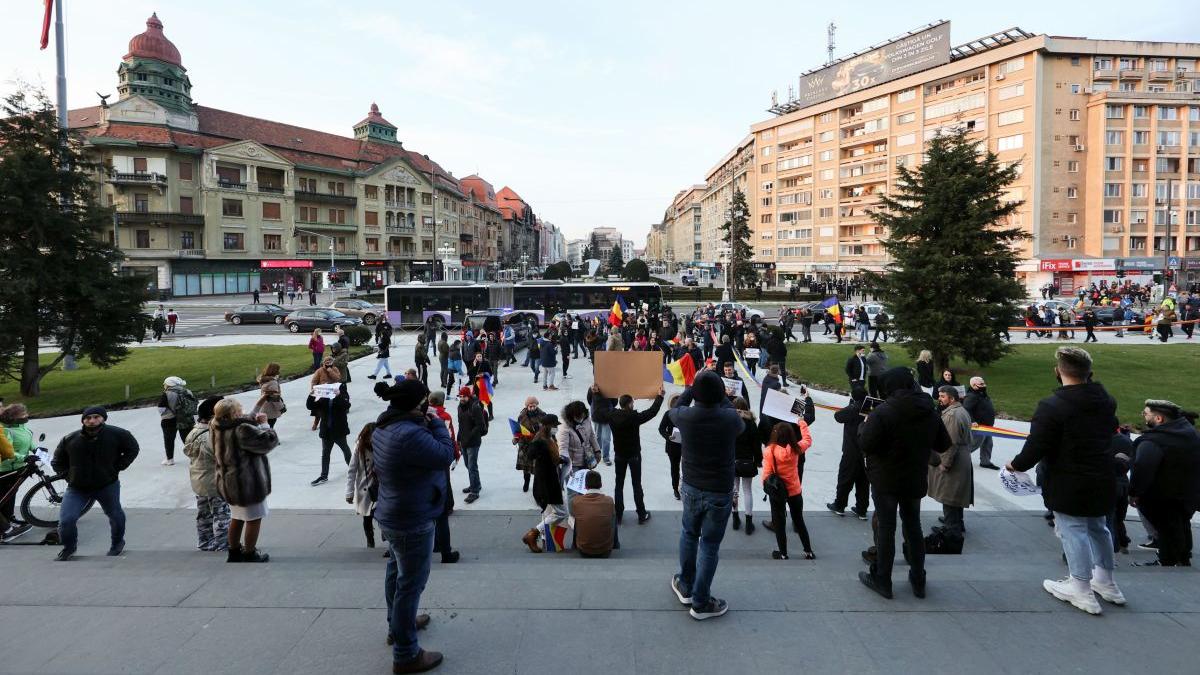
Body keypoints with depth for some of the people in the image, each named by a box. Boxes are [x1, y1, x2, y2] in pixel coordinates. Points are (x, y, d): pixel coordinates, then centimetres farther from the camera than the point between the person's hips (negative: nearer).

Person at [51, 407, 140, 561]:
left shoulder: (116, 434, -12)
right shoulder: (70, 439, -8)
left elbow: (132, 449, 4)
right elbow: (57, 462, 10)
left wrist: (118, 467, -4)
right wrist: (68, 475, -4)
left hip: (108, 486, 0)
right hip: (77, 488, 0)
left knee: (115, 515, 15)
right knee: (66, 520, -10)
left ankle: (117, 542, 42)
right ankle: (69, 548, 18)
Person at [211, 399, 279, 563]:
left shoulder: (216, 428, 0)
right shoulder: (241, 430, -28)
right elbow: (270, 440, -21)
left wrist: (254, 421, -4)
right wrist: (263, 424, -7)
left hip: (228, 482, 9)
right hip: (247, 482, -9)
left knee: (237, 518, 24)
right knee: (254, 519, 8)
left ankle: (235, 552, 36)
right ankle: (250, 555, 18)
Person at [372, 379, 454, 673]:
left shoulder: (385, 427, 0)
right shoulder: (409, 434, -33)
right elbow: (445, 455, -24)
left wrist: (427, 425, -3)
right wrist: (436, 423, -15)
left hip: (394, 515, 10)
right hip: (413, 521, -10)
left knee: (396, 572, 26)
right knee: (410, 584, 1)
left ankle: (397, 625, 46)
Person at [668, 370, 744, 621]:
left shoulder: (685, 416, -15)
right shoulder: (730, 419, -20)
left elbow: (674, 409, 11)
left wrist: (691, 386, 18)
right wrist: (720, 395, 11)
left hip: (691, 487, 3)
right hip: (720, 493, -2)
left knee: (689, 534, 24)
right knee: (710, 545, 8)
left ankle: (686, 587, 39)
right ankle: (700, 603, 20)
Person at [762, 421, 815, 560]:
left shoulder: (770, 450, -21)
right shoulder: (796, 448, -11)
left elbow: (767, 472, -19)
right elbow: (808, 440, 9)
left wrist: (766, 486, -2)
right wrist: (802, 423, 18)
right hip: (794, 491, 3)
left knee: (779, 523, 11)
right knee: (799, 521, 19)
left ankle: (783, 554, 19)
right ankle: (809, 552, 27)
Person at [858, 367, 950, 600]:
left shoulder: (882, 412, -20)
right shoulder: (930, 412, 1)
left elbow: (865, 445, -24)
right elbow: (943, 444, 9)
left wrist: (864, 425, -6)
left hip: (886, 480, -5)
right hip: (916, 481, 5)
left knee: (886, 528, 4)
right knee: (913, 526, 18)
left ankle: (882, 580, 13)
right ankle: (918, 581, 26)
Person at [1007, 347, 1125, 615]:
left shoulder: (1051, 406, -23)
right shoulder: (1106, 401, 3)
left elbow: (1036, 446, -21)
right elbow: (1111, 429, 19)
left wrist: (1017, 464, -6)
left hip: (1068, 484, -7)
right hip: (1102, 480, 7)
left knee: (1073, 531, 3)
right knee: (1097, 527, 22)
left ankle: (1082, 590, 10)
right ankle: (1105, 581, 35)